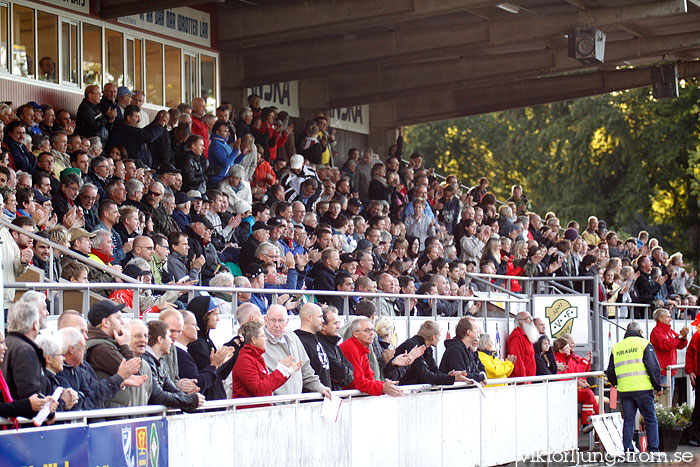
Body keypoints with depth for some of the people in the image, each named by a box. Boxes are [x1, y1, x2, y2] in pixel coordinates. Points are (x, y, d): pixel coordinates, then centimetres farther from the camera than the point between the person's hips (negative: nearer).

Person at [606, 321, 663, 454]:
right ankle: (653, 450, 2)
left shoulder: (616, 347, 13)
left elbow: (610, 373, 14)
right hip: (643, 389, -3)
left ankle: (628, 450, 6)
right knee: (651, 419, 5)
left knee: (628, 421, 9)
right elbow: (653, 367, -5)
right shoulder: (644, 344, 1)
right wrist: (658, 386, 3)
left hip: (624, 391, 3)